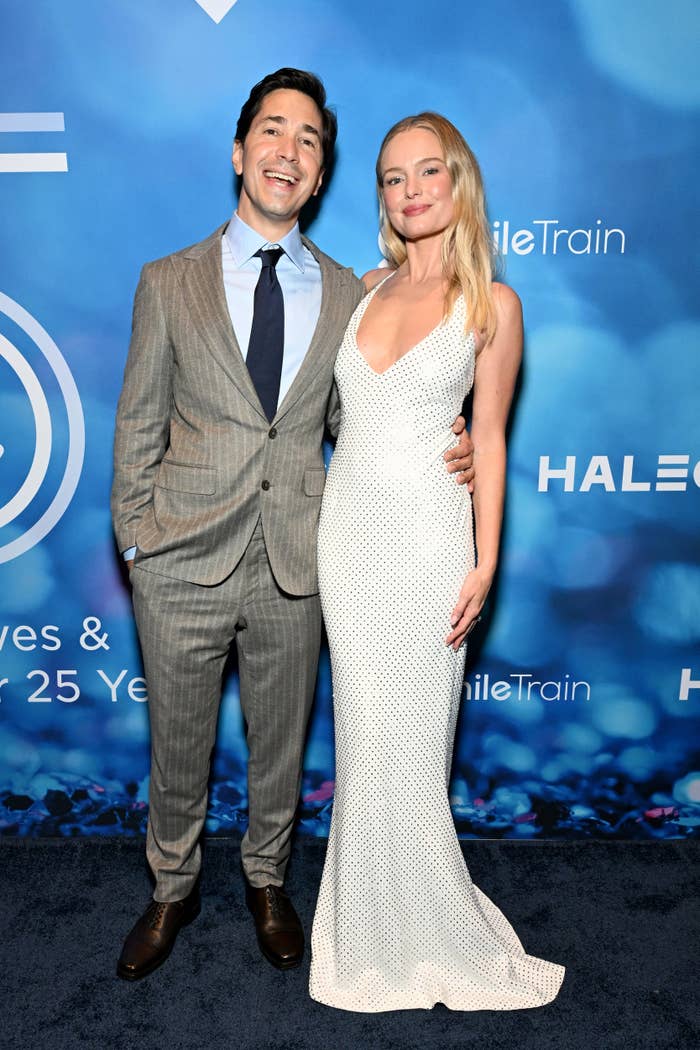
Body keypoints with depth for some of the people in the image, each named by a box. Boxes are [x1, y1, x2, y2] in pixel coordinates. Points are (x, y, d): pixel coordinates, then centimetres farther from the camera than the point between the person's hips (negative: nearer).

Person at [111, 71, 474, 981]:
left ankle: (266, 878, 45)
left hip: (294, 565, 1)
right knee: (178, 744, 15)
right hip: (185, 563, 0)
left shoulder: (347, 294, 5)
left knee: (280, 741, 18)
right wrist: (134, 545, -2)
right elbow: (139, 426, 3)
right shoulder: (170, 282, 2)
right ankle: (174, 889, 42)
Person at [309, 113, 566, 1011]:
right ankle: (375, 928, 32)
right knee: (364, 731, 11)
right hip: (349, 529, 4)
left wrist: (485, 561, -7)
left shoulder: (491, 304, -1)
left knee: (410, 735, 4)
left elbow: (489, 439, -2)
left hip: (427, 534, -4)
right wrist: (315, 535, 10)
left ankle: (428, 930, 29)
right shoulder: (366, 289, 10)